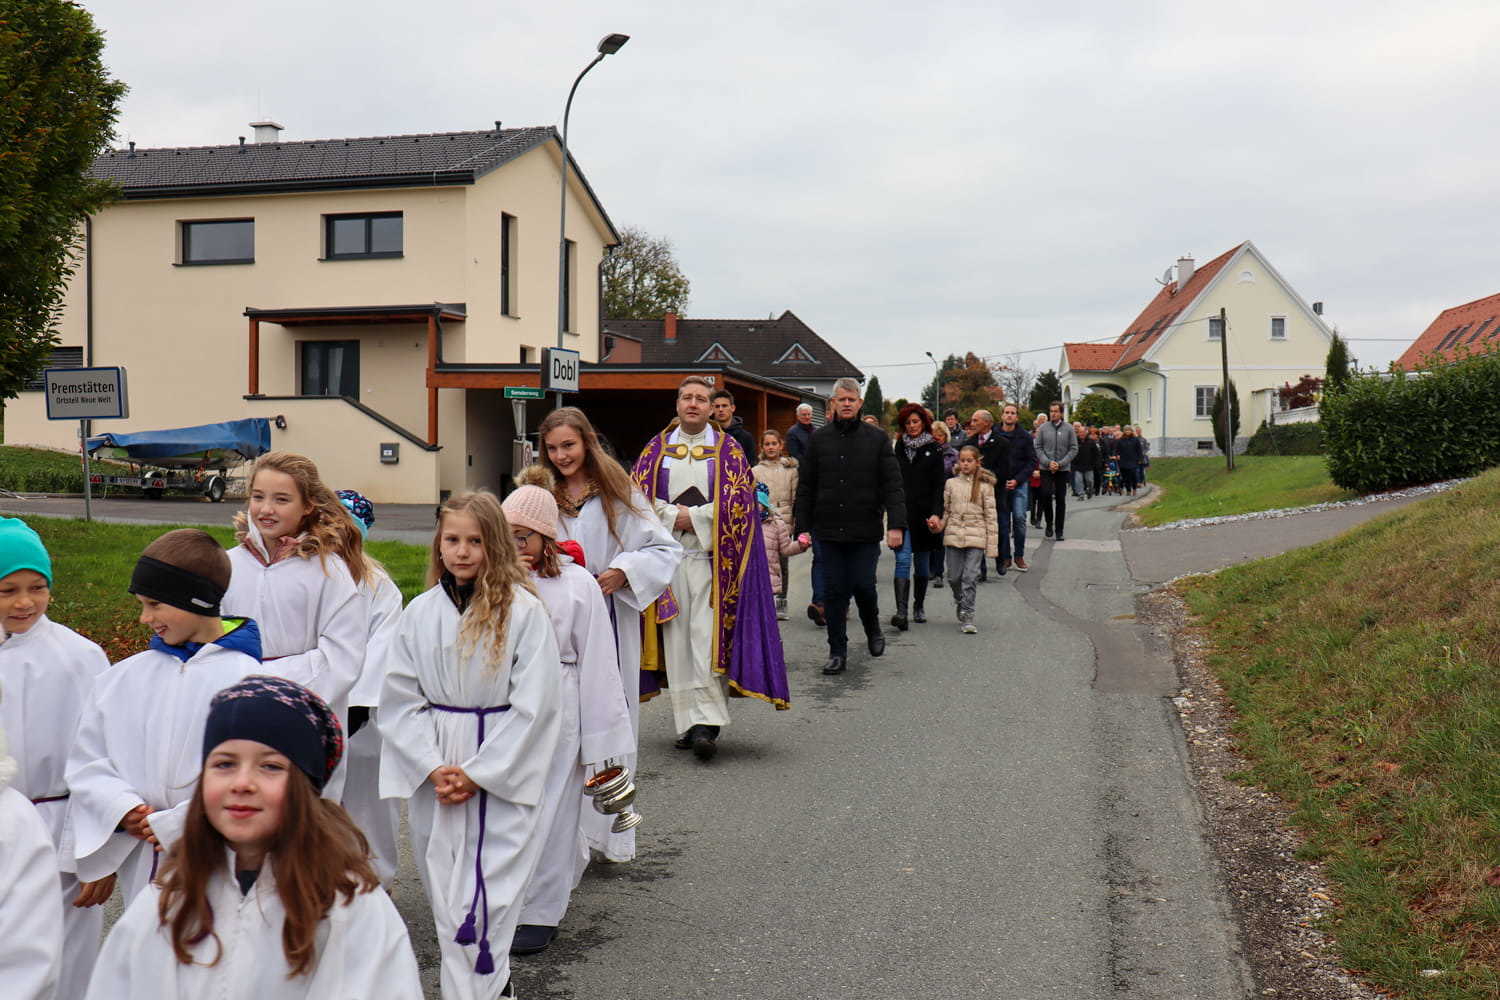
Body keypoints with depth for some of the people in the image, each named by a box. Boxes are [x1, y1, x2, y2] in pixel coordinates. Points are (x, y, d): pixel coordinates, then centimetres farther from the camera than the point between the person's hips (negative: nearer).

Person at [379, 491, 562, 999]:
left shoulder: (524, 611, -8)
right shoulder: (420, 613, 3)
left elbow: (533, 706, -9)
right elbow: (399, 698, 3)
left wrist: (477, 773, -11)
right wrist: (432, 768, -8)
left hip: (502, 776, -4)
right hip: (434, 780, 4)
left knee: (482, 896, -7)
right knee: (445, 894, 12)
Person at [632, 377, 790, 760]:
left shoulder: (727, 450, 6)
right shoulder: (657, 449, 12)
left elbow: (739, 502, -2)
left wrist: (693, 517, -9)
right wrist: (674, 518, -9)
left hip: (712, 558, -2)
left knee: (707, 638, -11)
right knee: (677, 640, 2)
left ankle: (707, 723, -13)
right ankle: (686, 723, 8)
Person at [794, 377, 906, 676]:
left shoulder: (877, 438, 2)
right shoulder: (820, 438, 6)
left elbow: (892, 485, -1)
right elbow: (806, 487, 9)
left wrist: (896, 525, -11)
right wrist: (803, 526, 3)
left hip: (865, 531, -2)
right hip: (829, 530, 2)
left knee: (863, 585, -1)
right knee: (834, 591, 3)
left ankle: (873, 629, 29)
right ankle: (837, 651, 13)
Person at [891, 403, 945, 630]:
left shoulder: (933, 449, 4)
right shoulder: (898, 447, 9)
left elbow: (939, 484, -1)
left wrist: (936, 513, -12)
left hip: (923, 513, 0)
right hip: (902, 512, 0)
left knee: (922, 562, 10)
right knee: (903, 559, -12)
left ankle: (919, 607, 25)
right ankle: (901, 611, -19)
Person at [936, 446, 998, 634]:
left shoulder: (985, 486, 2)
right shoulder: (951, 483, 9)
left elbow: (991, 516, 1)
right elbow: (945, 510, 11)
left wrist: (992, 545, -3)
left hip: (975, 537, -2)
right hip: (953, 535, 2)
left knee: (970, 577, -8)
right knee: (954, 577, 6)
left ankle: (967, 616, -3)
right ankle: (960, 600, 35)